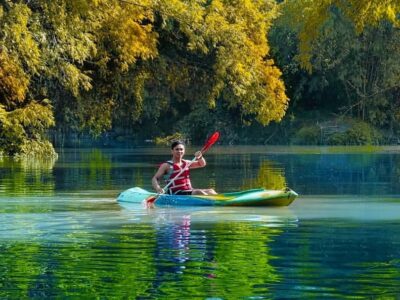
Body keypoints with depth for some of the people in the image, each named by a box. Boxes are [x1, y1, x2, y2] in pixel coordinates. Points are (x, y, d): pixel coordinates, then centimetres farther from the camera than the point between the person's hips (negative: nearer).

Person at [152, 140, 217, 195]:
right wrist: (158, 189, -26)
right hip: (176, 195, -8)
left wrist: (200, 158, -3)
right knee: (199, 192, -28)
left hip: (189, 192, 8)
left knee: (210, 191, -9)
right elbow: (155, 179, -5)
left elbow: (202, 164, 20)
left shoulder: (186, 163, 18)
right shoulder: (167, 165, 0)